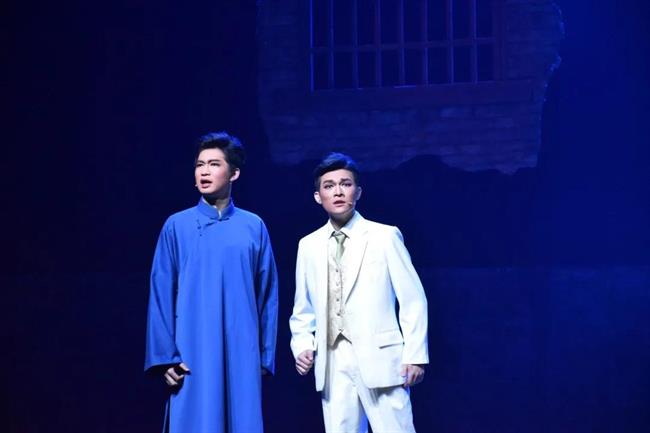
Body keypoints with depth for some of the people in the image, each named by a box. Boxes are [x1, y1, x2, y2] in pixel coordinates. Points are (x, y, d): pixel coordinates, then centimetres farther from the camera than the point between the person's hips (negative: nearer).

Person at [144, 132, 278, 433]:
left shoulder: (254, 228, 8)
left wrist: (266, 357, 3)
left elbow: (267, 296, 8)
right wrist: (165, 356, -6)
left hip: (241, 355, 1)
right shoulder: (177, 227, 4)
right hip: (193, 355, -1)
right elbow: (161, 296, 2)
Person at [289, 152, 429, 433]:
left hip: (380, 359, -3)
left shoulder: (385, 236, 2)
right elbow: (303, 310, 19)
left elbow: (413, 300, 0)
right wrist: (302, 346, 3)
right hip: (332, 364, 3)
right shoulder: (309, 245, 12)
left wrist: (415, 355, -6)